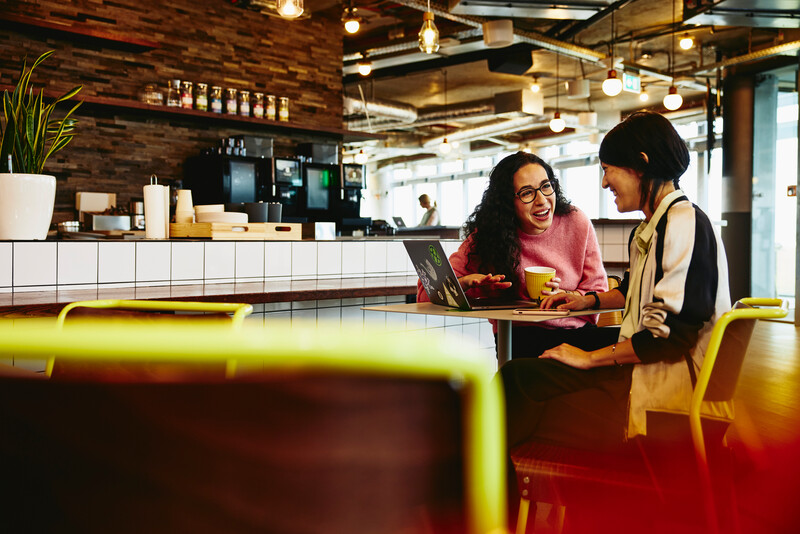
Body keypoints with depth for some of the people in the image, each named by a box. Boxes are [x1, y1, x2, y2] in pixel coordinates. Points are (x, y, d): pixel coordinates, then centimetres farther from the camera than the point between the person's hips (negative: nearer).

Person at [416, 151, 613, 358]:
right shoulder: (487, 236, -2)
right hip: (520, 337, -2)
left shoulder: (576, 222, 1)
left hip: (576, 332, 2)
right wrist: (466, 282, -24)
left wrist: (563, 296, -17)